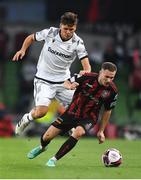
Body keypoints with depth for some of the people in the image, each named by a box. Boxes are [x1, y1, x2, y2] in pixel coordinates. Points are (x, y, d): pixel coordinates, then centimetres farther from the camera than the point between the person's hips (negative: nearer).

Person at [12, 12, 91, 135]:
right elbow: (31, 38, 8)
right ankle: (26, 119, 15)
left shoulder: (78, 43, -13)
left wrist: (86, 72, -45)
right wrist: (23, 50, -9)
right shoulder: (50, 33, -12)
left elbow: (86, 65, -21)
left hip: (64, 81, 2)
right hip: (44, 80, -2)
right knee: (41, 112, -19)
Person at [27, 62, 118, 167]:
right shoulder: (87, 77, -19)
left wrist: (101, 131, 5)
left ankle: (54, 159, -19)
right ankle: (42, 147, 41)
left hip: (89, 117, -1)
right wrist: (69, 86, -27)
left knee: (78, 132, -35)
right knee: (47, 137, 0)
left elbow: (107, 111, 1)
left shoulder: (112, 91, -15)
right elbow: (67, 83, -3)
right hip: (72, 112, 1)